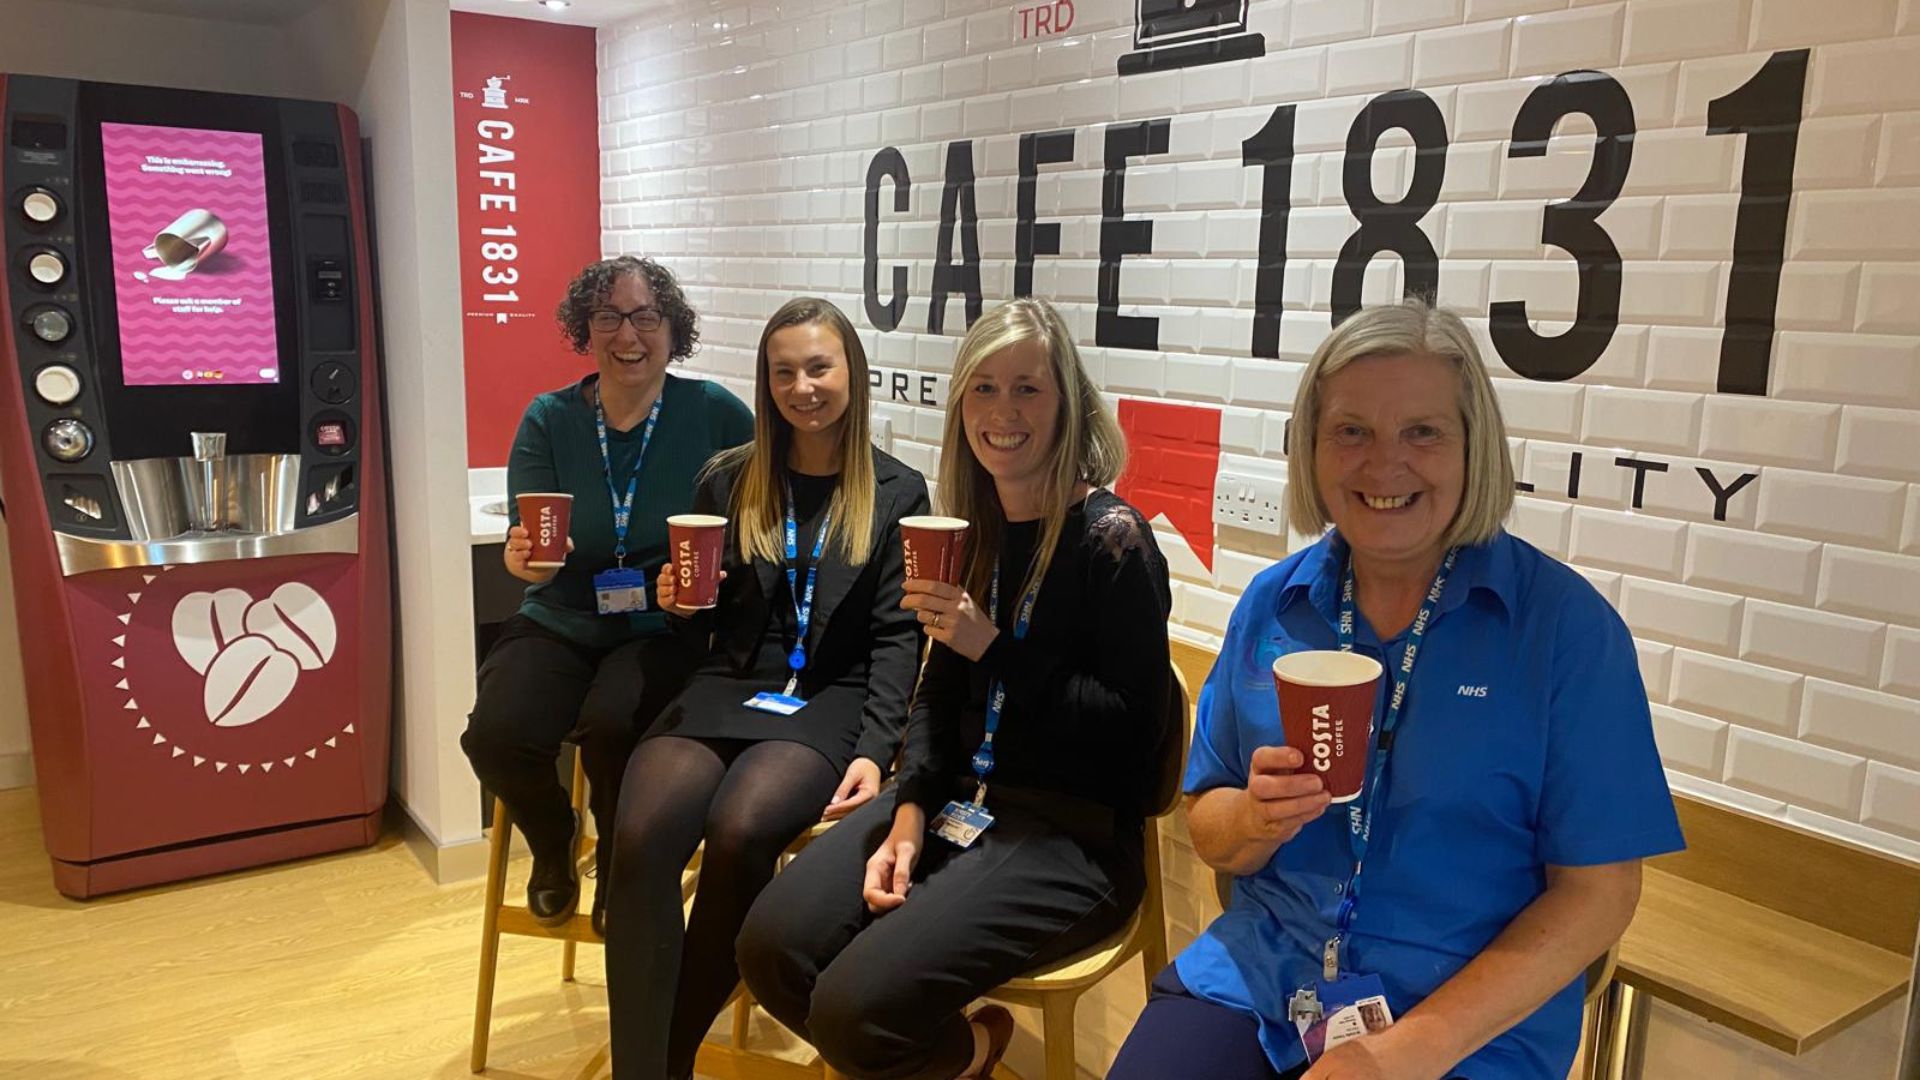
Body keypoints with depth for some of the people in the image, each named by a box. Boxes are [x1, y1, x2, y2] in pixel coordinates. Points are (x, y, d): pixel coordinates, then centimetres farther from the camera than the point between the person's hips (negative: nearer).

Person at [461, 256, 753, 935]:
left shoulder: (713, 413, -5)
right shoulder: (550, 420, 1)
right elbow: (527, 554, -3)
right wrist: (526, 560, -26)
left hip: (663, 629, -2)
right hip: (560, 624, 3)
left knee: (611, 725, -32)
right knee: (497, 733, -25)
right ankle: (553, 848, 13)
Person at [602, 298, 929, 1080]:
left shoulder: (898, 493, 5)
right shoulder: (728, 481, 11)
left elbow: (897, 636, -1)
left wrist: (875, 750, -14)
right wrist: (679, 606, -8)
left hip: (829, 701, -2)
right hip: (726, 689, 2)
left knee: (739, 831, -32)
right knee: (641, 835, -29)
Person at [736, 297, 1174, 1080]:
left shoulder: (1111, 538, -12)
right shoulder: (972, 529, 7)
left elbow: (1134, 727, -15)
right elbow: (938, 693, 10)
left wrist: (995, 649, -21)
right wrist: (909, 815, -4)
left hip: (1074, 832, -6)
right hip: (961, 799, 7)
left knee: (856, 1007, -21)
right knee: (771, 950, -9)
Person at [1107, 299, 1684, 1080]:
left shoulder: (1565, 623, -8)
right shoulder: (1272, 605, 0)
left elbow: (1597, 893, -8)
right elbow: (1209, 834, 6)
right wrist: (1257, 817, -16)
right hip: (1258, 974, 2)